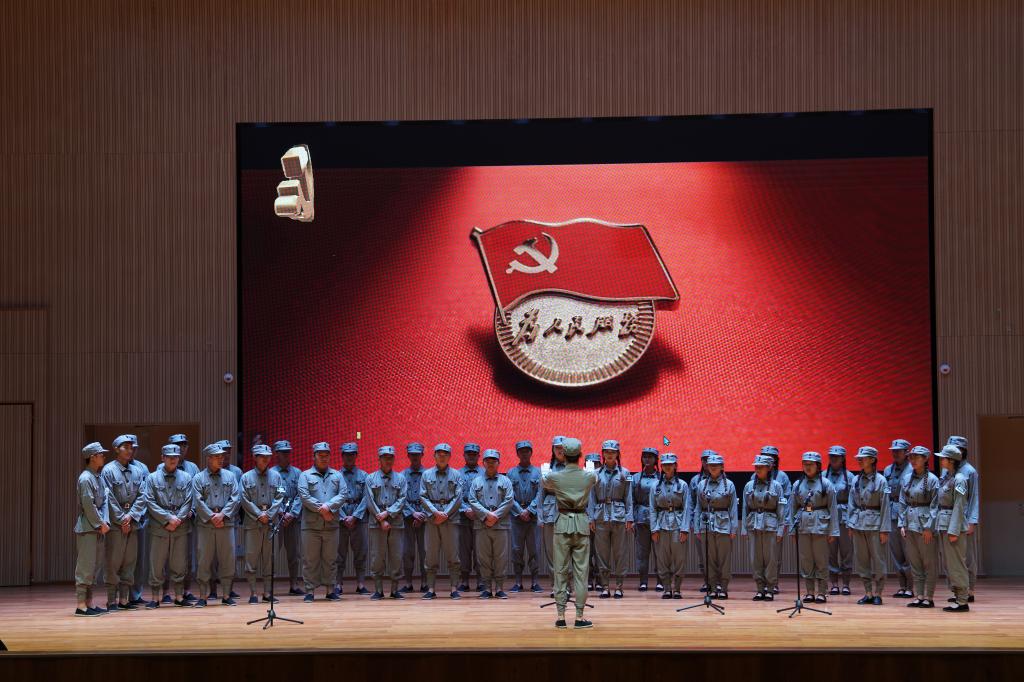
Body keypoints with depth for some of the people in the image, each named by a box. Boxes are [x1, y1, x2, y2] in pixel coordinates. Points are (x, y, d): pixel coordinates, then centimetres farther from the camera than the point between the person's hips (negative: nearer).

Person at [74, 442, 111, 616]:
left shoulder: (99, 478, 14)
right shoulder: (86, 478, -13)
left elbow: (104, 502, 11)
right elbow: (88, 505, -18)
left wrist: (105, 522, -3)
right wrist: (100, 524, -13)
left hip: (97, 528, 9)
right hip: (87, 528, -9)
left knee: (93, 566, 11)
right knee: (85, 567, -8)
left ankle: (89, 603, 17)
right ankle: (81, 605, -8)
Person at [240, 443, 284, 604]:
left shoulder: (275, 476, 10)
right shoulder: (246, 477, 4)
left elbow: (279, 498, 4)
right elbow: (245, 500, -1)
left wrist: (269, 515, -8)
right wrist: (259, 515, -10)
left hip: (271, 523, 2)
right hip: (252, 523, -2)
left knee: (269, 559, 5)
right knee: (251, 558, -3)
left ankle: (267, 592, 11)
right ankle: (253, 593, 1)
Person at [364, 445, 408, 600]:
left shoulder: (400, 478, 10)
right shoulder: (371, 478, 6)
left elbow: (402, 500, 1)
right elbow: (370, 502, -1)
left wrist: (388, 513, -12)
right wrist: (381, 520, -9)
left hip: (396, 523, 1)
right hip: (377, 523, -1)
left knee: (396, 558, 1)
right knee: (377, 558, -1)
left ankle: (394, 590, 8)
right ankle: (378, 590, 5)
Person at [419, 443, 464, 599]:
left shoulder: (455, 475, 8)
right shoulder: (427, 475, 10)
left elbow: (458, 498, 0)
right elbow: (423, 497, 3)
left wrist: (446, 513, -10)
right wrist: (435, 512, -10)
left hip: (450, 518, -1)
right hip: (432, 519, 1)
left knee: (453, 556, -2)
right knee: (431, 557, 1)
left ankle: (454, 589, 0)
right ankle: (431, 589, 4)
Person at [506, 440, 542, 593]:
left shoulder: (538, 472, 4)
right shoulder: (511, 473, 7)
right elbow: (510, 496, 2)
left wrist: (529, 510, -11)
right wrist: (520, 512, -9)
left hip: (533, 515, -1)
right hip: (516, 515, 1)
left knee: (534, 549, 1)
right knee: (517, 549, 1)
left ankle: (534, 582, 5)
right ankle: (518, 582, 6)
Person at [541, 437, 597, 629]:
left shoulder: (555, 476, -6)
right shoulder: (589, 476, -4)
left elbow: (543, 483, 18)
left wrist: (548, 470, 41)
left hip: (563, 523, 0)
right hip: (582, 523, 0)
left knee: (561, 571, 5)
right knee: (581, 571, 3)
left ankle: (561, 616, 4)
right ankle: (579, 616, 1)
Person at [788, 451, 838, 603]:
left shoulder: (825, 484, 0)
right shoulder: (797, 485, 8)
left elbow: (833, 509, 0)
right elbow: (792, 508, 12)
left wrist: (833, 531, -5)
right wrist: (792, 529, 6)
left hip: (820, 525, -3)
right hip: (803, 526, 3)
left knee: (821, 560, 0)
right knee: (805, 561, 5)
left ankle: (821, 592, 6)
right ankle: (810, 592, 12)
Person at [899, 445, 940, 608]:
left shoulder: (931, 479, -7)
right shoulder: (908, 479, 10)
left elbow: (935, 506, -9)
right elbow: (902, 503, 13)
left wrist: (929, 527, -14)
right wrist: (902, 524, 5)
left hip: (925, 525, -6)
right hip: (910, 524, 6)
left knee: (929, 563, 0)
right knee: (914, 563, 9)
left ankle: (929, 598, 4)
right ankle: (919, 596, 14)